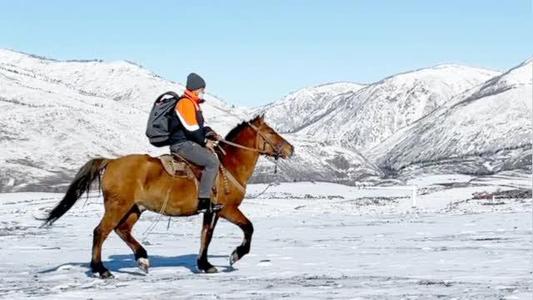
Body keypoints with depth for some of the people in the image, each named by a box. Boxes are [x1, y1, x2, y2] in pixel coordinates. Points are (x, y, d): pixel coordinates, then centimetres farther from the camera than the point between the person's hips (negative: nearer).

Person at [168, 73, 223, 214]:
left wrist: (211, 133, 6)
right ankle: (203, 202, -25)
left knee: (215, 156, 13)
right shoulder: (185, 103, -14)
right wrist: (205, 142, -10)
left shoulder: (193, 103, 20)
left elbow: (200, 125, 24)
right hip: (182, 144, -11)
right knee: (212, 162, -22)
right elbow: (191, 129, -20)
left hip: (189, 142, 11)